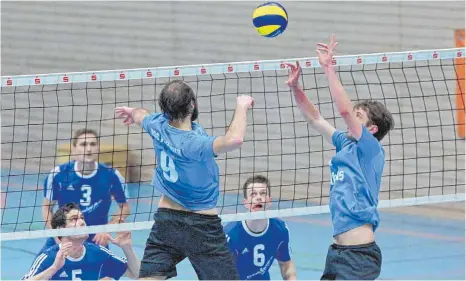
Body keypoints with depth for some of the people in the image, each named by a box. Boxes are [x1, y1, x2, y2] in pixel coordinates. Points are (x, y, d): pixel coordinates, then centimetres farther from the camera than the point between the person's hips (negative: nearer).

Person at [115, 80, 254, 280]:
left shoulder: (159, 125, -6)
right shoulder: (193, 143, -27)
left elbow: (140, 115, 21)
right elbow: (234, 139, -44)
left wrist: (132, 112, 46)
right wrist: (242, 106, -26)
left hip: (165, 219, 6)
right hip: (202, 224, -6)